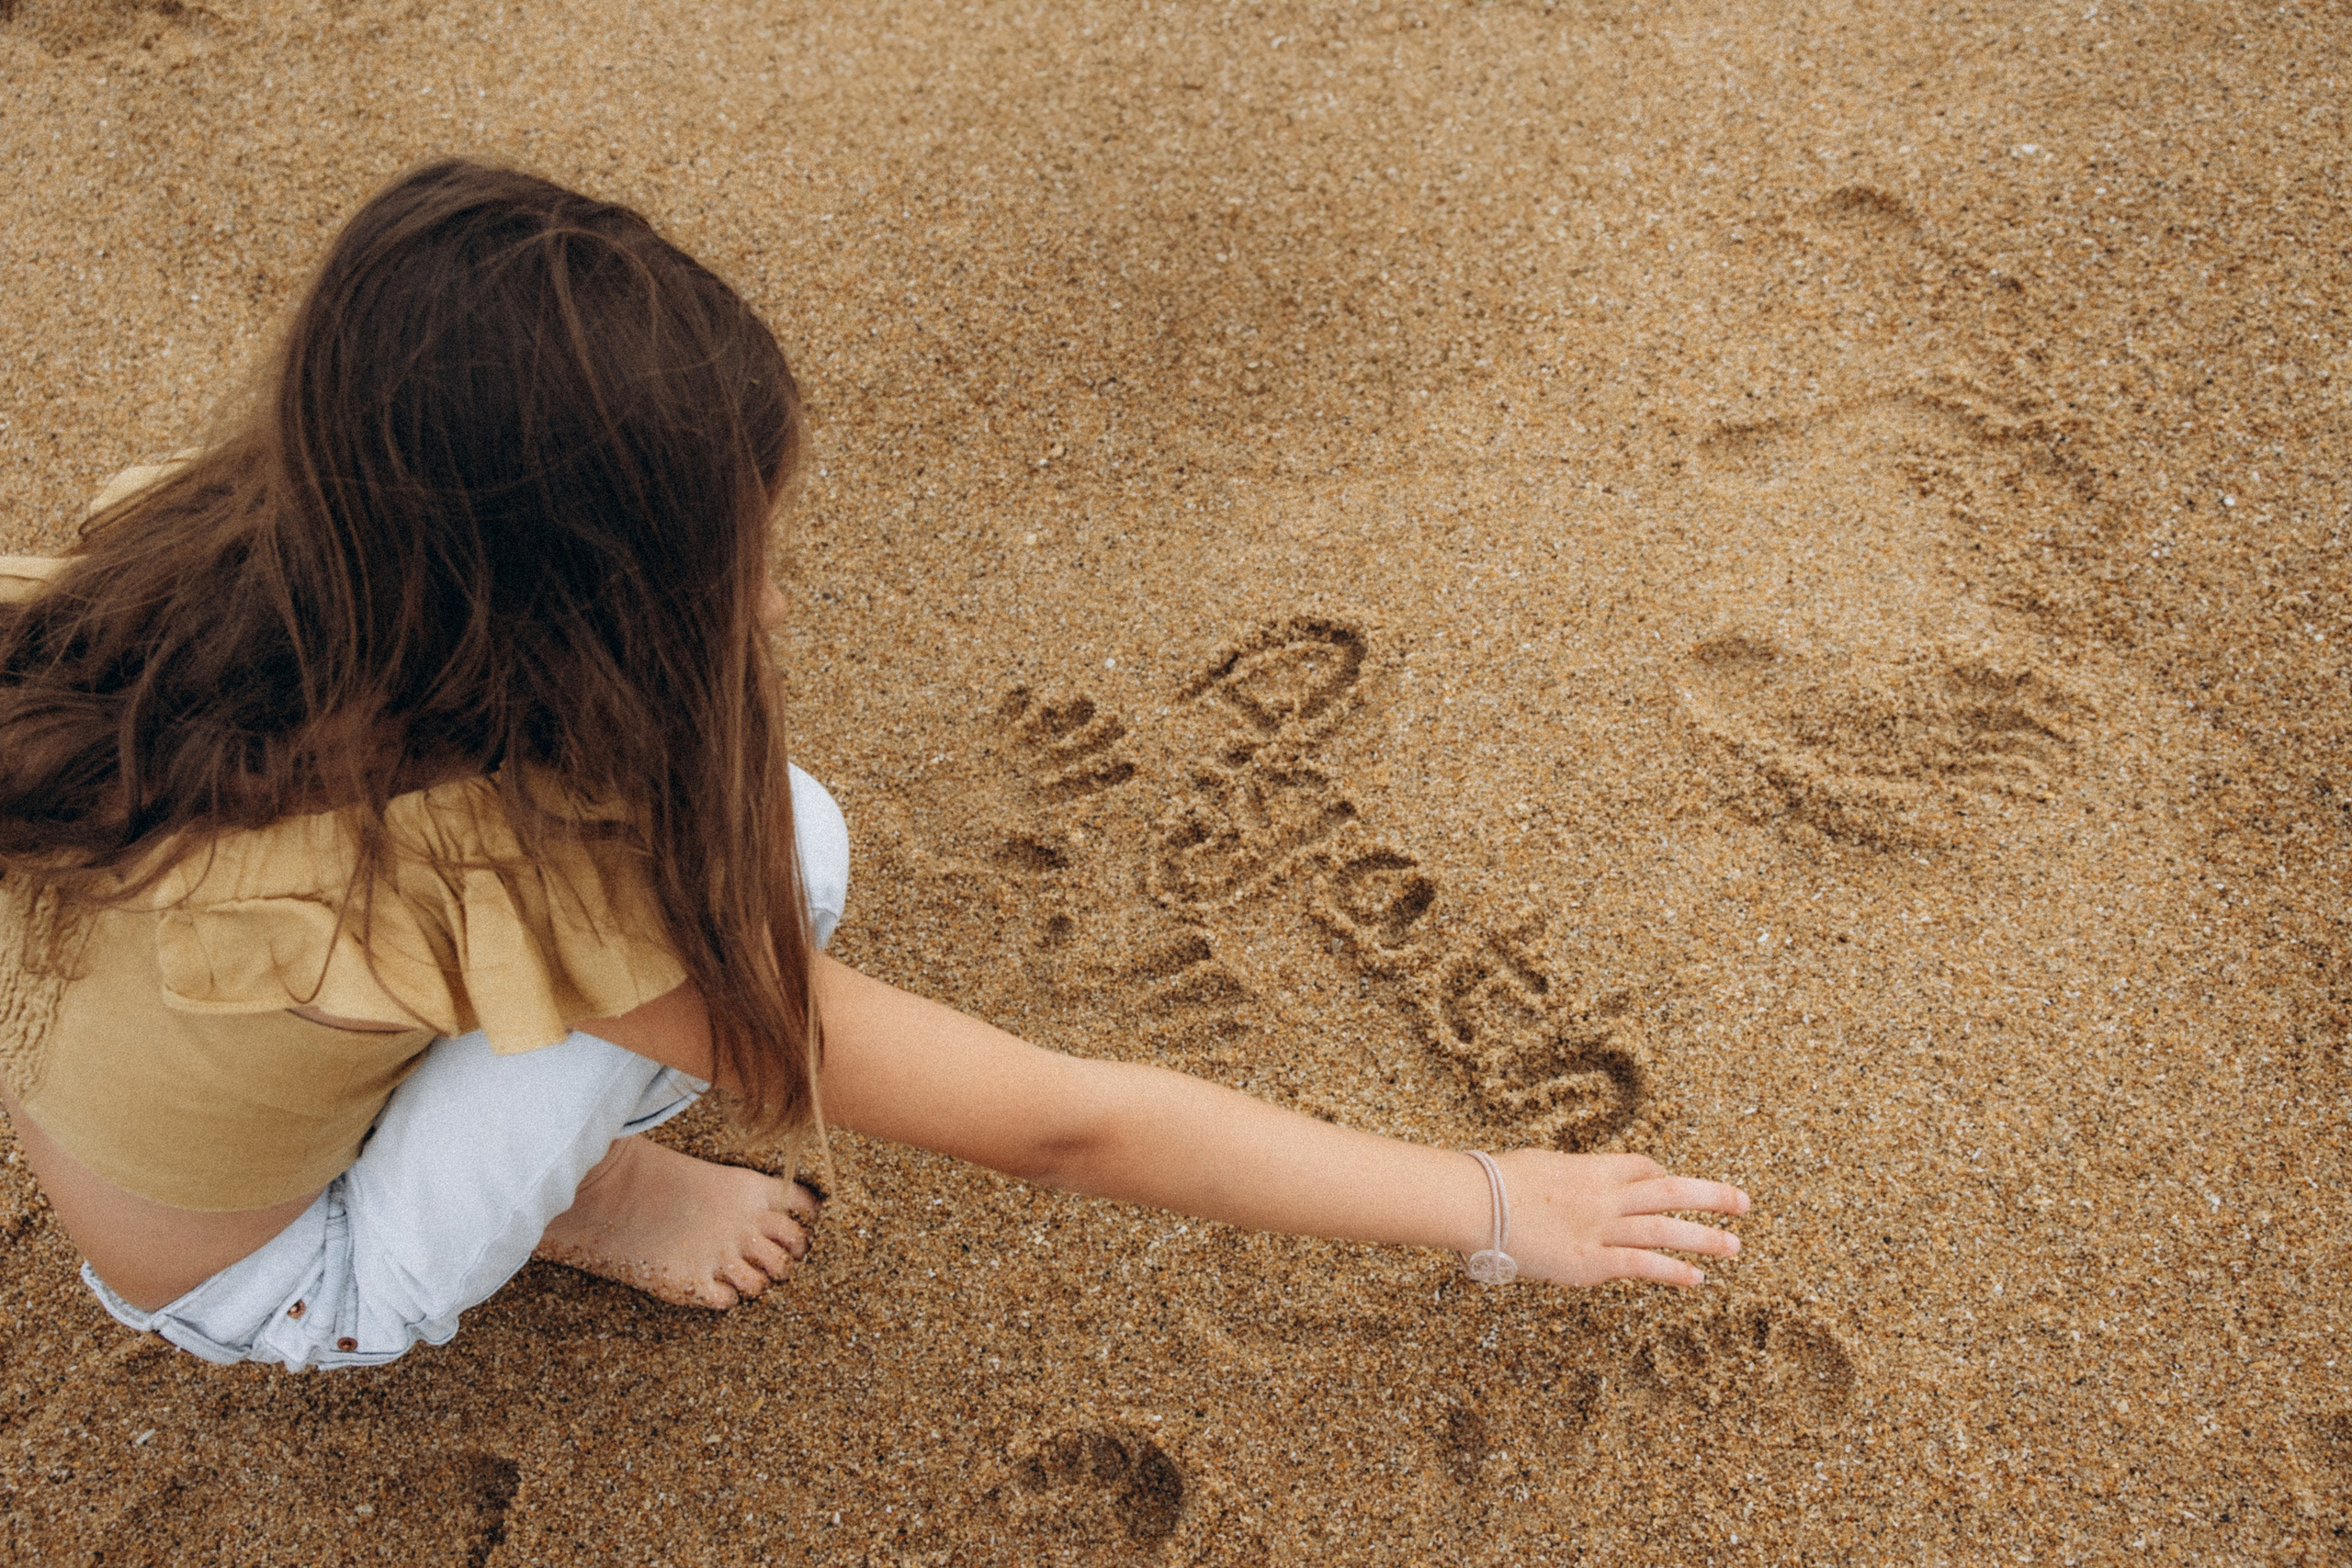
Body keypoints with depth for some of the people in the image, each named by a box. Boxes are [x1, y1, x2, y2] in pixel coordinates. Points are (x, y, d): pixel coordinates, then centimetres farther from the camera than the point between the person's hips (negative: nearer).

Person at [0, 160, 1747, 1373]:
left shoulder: (235, 532, -24)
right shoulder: (509, 888, -40)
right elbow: (1064, 1126, -34)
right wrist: (1497, 1209, -24)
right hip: (273, 1280, -6)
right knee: (780, 841, -31)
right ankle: (574, 1191, 0)